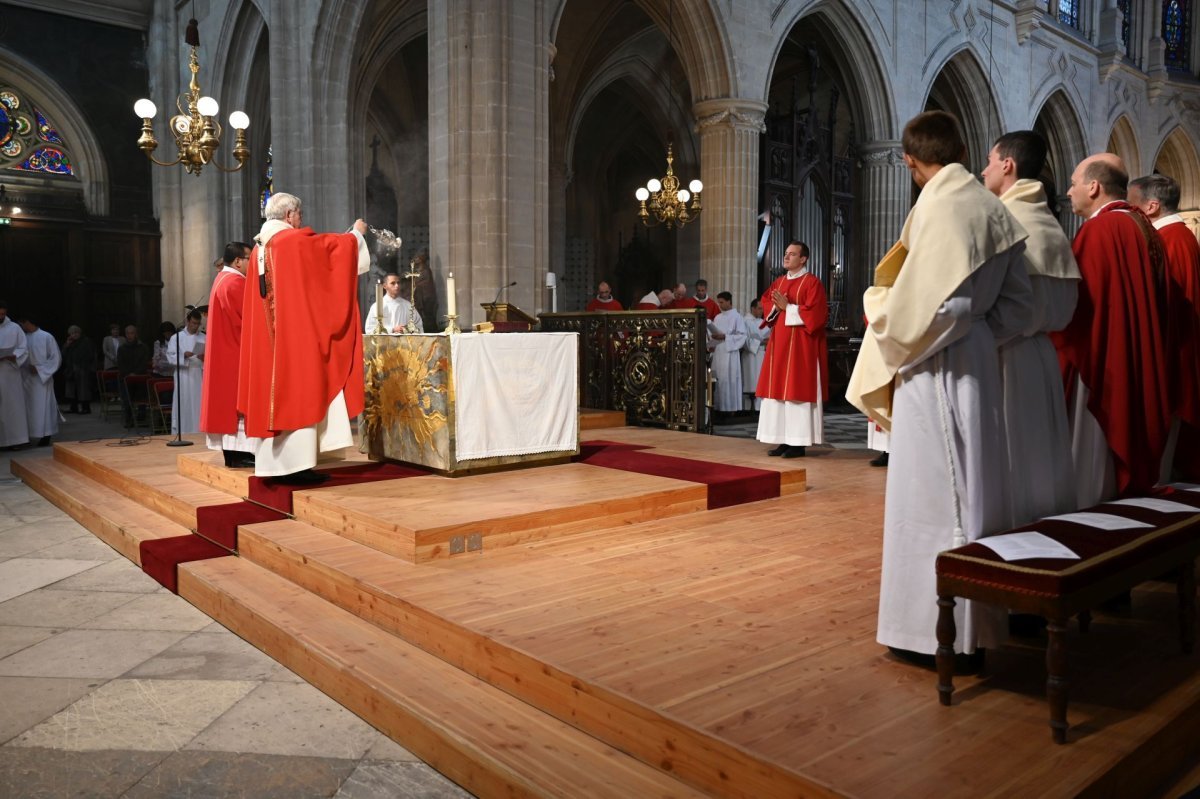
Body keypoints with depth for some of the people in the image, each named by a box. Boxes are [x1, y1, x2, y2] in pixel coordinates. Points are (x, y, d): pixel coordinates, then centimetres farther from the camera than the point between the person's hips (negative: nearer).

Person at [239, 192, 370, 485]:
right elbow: (335, 245, 1)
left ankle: (275, 463, 10)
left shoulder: (259, 247, 14)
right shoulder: (294, 240, -9)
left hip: (270, 337, 8)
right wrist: (356, 232, 21)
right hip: (296, 332, -8)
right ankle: (295, 464, -7)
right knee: (298, 392, -7)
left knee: (276, 390, 8)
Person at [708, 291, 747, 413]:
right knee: (717, 381, 5)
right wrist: (711, 344, -1)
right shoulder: (717, 318, 16)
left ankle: (730, 408, -3)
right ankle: (718, 407, 10)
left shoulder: (737, 317, -3)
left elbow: (742, 336, -10)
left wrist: (724, 337, -17)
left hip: (730, 354, -6)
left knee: (728, 381, -7)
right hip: (717, 354, 6)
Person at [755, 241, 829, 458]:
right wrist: (776, 307, -7)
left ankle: (798, 443, -2)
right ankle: (784, 440, 11)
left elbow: (814, 313, -16)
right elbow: (765, 303, 13)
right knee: (779, 389, 5)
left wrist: (787, 307, -15)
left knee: (797, 390, -6)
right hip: (780, 342, 7)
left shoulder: (812, 282, -7)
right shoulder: (778, 282, 15)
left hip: (800, 345, -7)